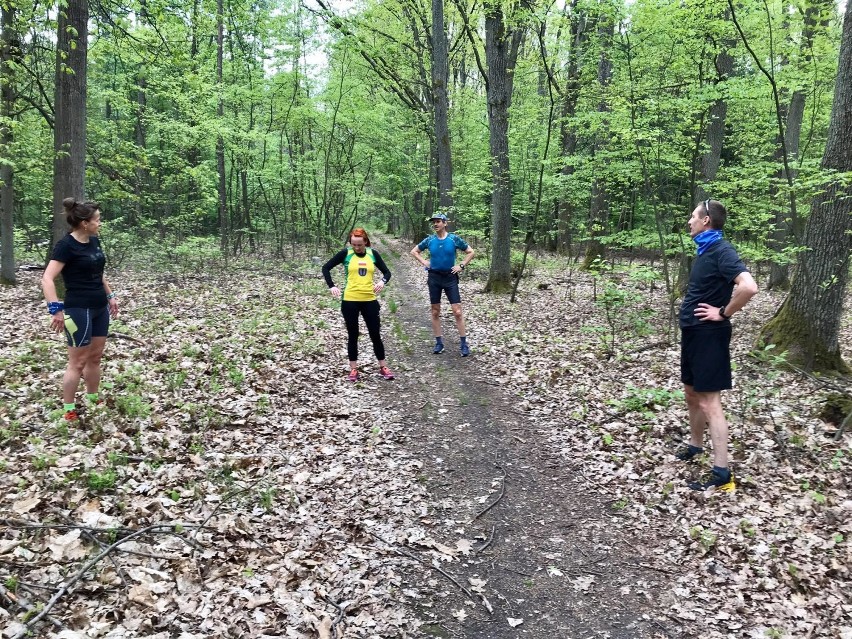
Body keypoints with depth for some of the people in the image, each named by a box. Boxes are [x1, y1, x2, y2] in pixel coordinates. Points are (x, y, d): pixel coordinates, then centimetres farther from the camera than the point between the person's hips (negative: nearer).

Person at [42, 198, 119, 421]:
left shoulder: (95, 241, 8)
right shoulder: (66, 245, -16)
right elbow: (47, 279, -22)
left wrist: (110, 296, 19)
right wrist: (57, 310, -28)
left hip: (99, 308, 8)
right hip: (79, 310, -8)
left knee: (95, 357, 16)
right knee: (77, 361, -1)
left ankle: (93, 401, 31)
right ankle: (69, 411, 10)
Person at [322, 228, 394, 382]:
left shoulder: (373, 254, 3)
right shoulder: (345, 253, -3)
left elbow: (387, 272, 10)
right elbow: (326, 267, 3)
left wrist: (382, 281, -12)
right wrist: (331, 286, -9)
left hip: (369, 300, 2)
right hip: (350, 301, -1)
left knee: (375, 334, 6)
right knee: (352, 335, 8)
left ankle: (383, 367, 18)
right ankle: (353, 369, 18)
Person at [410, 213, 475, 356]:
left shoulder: (454, 239, -5)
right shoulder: (429, 240, 1)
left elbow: (470, 252, 3)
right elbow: (414, 251, 15)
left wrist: (461, 266, -5)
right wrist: (424, 262, 3)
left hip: (450, 277, -2)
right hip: (434, 277, 2)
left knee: (457, 312, -6)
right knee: (435, 312, 6)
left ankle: (463, 343, 3)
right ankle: (439, 343, 17)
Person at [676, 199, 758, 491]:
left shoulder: (722, 251, -18)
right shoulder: (706, 250, 11)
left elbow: (748, 287, -32)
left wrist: (723, 313, -20)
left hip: (708, 335, -10)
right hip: (693, 332, 10)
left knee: (708, 401, -7)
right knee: (692, 394, 21)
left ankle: (722, 474, -2)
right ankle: (695, 445, 39)